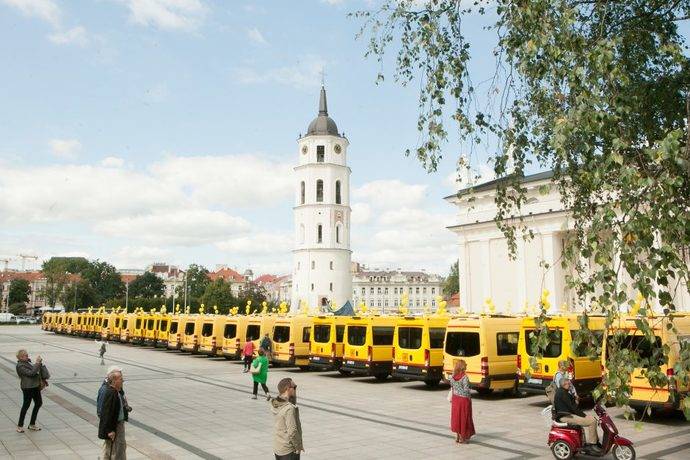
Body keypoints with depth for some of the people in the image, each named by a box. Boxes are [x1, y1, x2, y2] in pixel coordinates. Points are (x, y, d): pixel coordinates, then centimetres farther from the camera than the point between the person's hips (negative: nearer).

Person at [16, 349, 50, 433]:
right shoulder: (20, 366, -17)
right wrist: (37, 363, -24)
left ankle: (32, 424, 26)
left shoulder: (28, 362, 10)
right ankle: (20, 426, 16)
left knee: (39, 403, 14)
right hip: (27, 388, -9)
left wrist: (39, 363, 6)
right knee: (26, 405, 1)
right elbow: (31, 373, -25)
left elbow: (34, 369, 21)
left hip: (35, 386, 9)